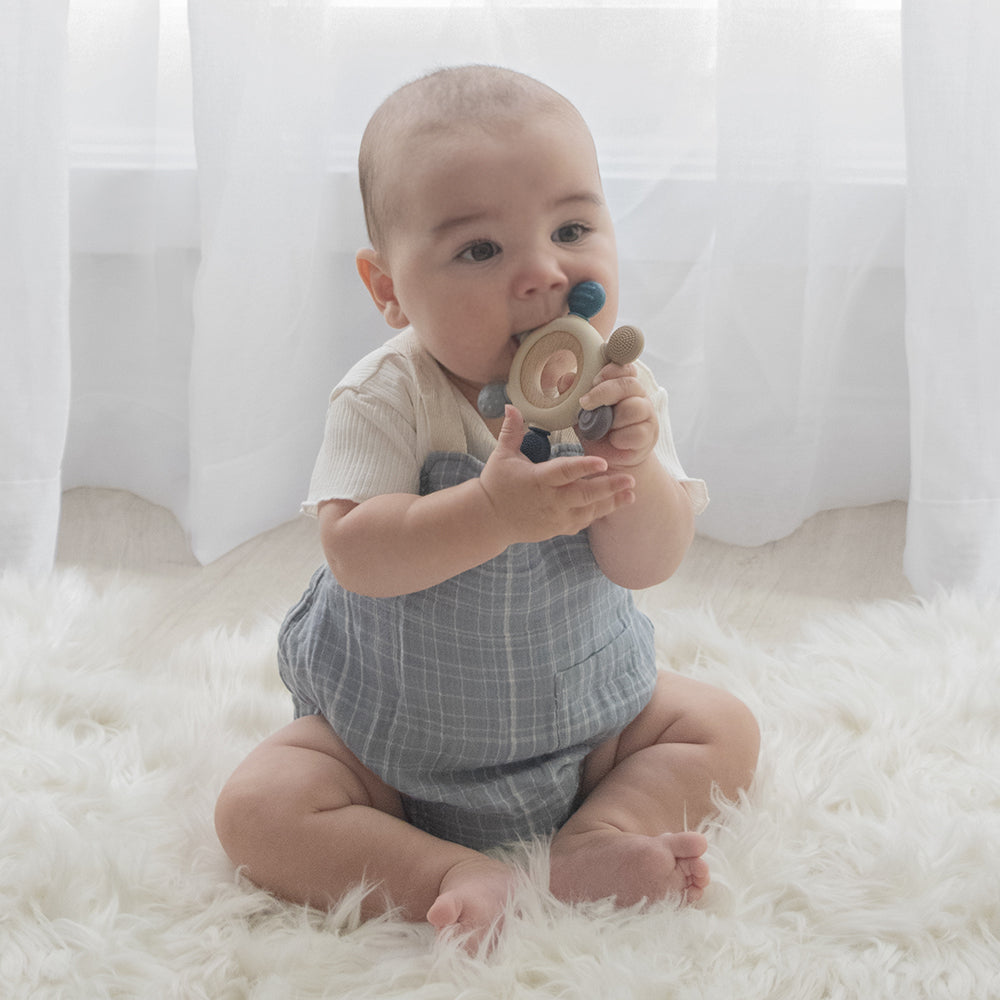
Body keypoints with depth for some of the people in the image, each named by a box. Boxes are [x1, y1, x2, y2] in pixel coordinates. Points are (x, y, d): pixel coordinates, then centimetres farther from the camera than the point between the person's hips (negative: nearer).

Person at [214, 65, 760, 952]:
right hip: (397, 735, -3)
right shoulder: (386, 399, -23)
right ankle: (455, 875, -22)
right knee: (258, 810, -21)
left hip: (584, 707, 3)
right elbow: (356, 553, -34)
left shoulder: (618, 390, -14)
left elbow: (646, 564, -19)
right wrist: (494, 510, -48)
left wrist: (634, 468, -40)